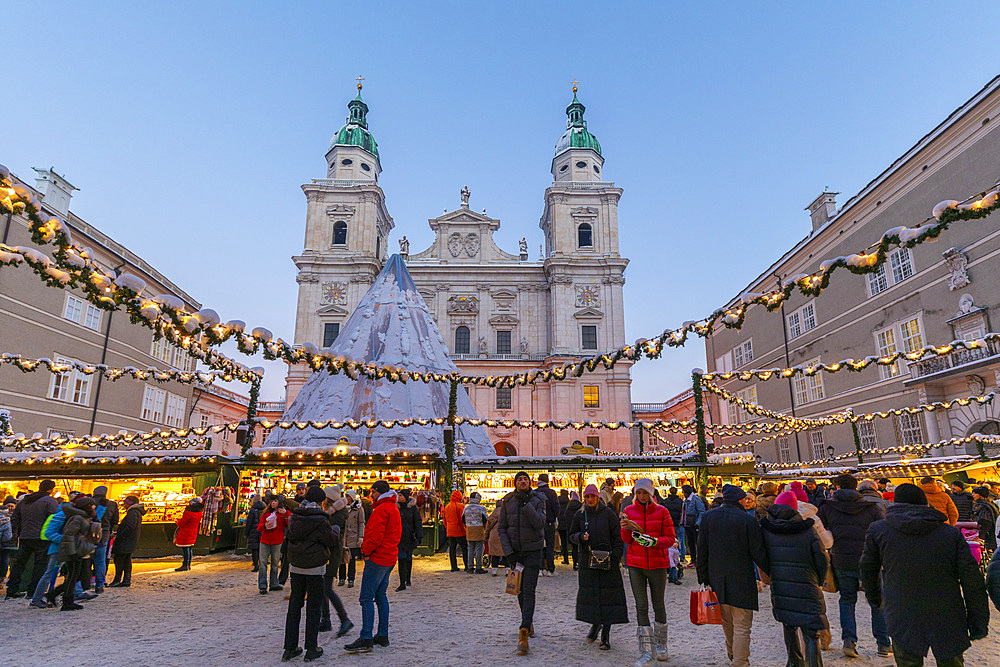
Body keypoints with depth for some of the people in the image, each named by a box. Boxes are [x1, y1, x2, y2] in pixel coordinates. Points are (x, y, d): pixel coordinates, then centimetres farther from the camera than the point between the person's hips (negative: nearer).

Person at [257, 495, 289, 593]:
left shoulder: (285, 513, 3)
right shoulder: (266, 512, 10)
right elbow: (259, 527, 9)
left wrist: (285, 514, -20)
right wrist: (264, 526, -12)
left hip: (277, 542, -2)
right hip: (265, 541, 2)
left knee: (275, 563, 7)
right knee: (263, 562, -2)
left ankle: (274, 584, 18)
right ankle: (262, 586, 3)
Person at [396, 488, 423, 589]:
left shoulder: (413, 508, -5)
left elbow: (418, 523, -4)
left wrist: (419, 536, -11)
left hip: (409, 537, -2)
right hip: (399, 537, 2)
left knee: (408, 558, 10)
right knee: (401, 559, -4)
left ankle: (408, 579, 29)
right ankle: (402, 584, -2)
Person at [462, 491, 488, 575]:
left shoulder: (466, 508, 6)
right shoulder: (481, 508, -9)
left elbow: (463, 521, 12)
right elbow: (485, 520, -8)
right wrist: (485, 530, 8)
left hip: (469, 530, 5)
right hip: (479, 530, -5)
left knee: (471, 549, 11)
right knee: (479, 549, -1)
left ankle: (470, 567, 14)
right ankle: (478, 568, -1)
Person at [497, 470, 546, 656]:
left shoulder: (538, 500, -7)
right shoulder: (507, 501, 0)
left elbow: (540, 524, -19)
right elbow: (502, 527, 1)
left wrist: (526, 503, -25)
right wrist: (508, 552, -7)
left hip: (532, 551, -3)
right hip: (513, 550, 3)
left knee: (528, 591, -10)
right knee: (519, 590, 14)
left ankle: (523, 635, -13)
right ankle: (529, 623, 36)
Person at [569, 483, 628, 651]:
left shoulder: (608, 513, -4)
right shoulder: (579, 515, 6)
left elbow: (617, 537, -2)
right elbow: (572, 535, 14)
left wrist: (616, 558, -7)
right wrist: (580, 537, -8)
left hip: (607, 561, -3)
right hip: (587, 560, 3)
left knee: (607, 596, -2)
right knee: (588, 594, 4)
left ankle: (605, 635, 8)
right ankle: (595, 624, 29)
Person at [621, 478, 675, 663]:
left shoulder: (661, 511, -3)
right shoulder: (629, 511, 2)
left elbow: (670, 539, -3)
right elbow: (626, 540, 4)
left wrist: (653, 541, -20)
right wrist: (627, 529, -18)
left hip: (657, 563, -1)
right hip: (635, 564, 1)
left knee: (658, 604, 11)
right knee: (641, 606, 0)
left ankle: (661, 645, 32)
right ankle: (646, 651, 8)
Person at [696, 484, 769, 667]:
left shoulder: (708, 517, 0)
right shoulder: (748, 520, -13)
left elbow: (701, 551, 3)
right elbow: (758, 554, -10)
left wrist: (703, 577, 10)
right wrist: (771, 572, 8)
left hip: (716, 579, 5)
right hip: (741, 580, -5)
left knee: (727, 622, 23)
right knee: (742, 627, 4)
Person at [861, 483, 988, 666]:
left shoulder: (878, 530, 0)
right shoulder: (951, 533, 0)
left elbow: (868, 569, 10)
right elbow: (971, 578, -2)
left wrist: (874, 598, 26)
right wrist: (979, 619, 6)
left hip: (902, 618, -2)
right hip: (948, 618, 2)